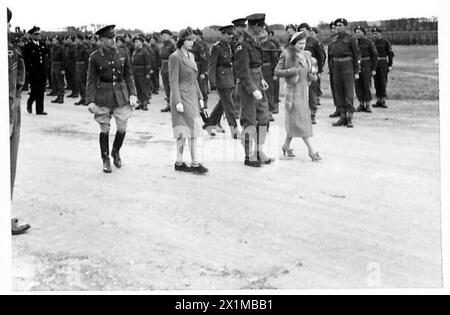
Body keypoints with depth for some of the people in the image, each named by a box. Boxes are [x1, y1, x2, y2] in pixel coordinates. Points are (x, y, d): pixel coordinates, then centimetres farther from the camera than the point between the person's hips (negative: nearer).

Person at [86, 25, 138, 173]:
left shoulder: (122, 54, 5)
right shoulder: (95, 57, -2)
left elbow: (128, 76, 9)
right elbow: (91, 80, -1)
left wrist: (133, 94, -1)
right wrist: (91, 101, -8)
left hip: (121, 94, 2)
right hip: (103, 96, -2)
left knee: (122, 128, -1)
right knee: (104, 129, 2)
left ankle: (116, 151, 27)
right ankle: (105, 160, 16)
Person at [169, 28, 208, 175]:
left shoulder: (191, 56, 13)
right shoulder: (175, 57, -12)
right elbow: (173, 81, -15)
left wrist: (200, 97, 14)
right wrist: (177, 102, -20)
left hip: (191, 96, 8)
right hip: (182, 97, -8)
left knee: (184, 131, 8)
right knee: (193, 129, -10)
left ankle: (179, 163, 12)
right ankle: (195, 163, -6)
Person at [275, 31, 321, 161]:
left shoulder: (307, 55, 9)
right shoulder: (287, 55, -8)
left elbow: (311, 76, 17)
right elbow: (277, 71, -10)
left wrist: (313, 75, -6)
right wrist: (293, 71, -19)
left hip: (304, 89, 6)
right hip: (293, 89, -6)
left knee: (294, 121, 13)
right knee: (300, 121, -7)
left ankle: (286, 145, 28)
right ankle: (311, 150, -9)